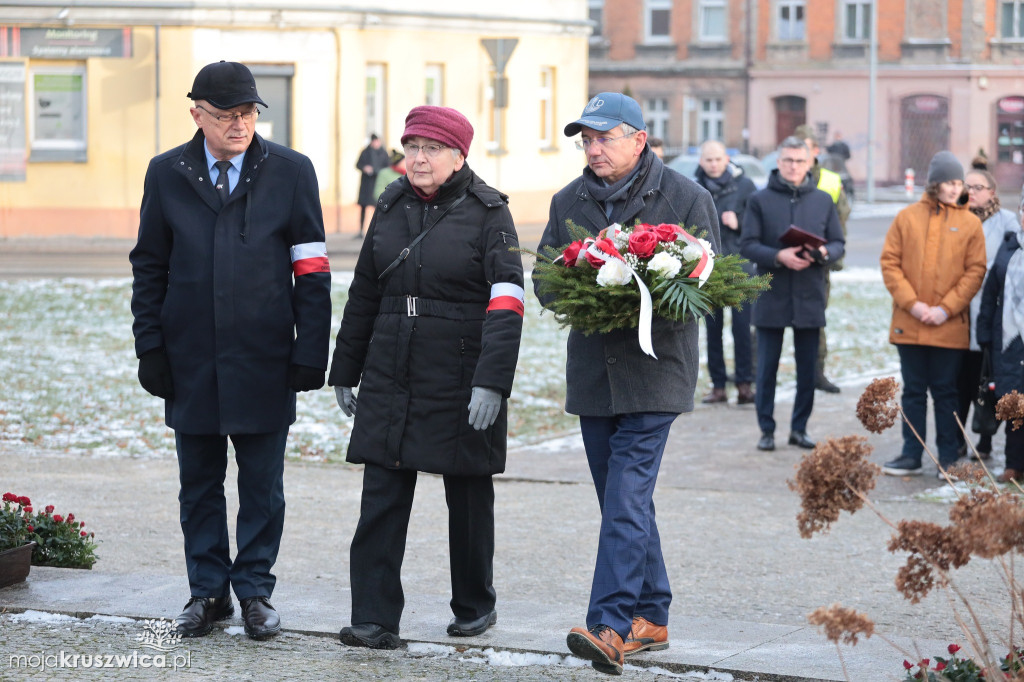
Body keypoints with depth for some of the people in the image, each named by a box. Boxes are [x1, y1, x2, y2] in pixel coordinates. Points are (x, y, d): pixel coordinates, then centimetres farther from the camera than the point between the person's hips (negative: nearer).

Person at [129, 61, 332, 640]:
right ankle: (208, 592, 19)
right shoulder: (167, 174, 5)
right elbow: (149, 268, 8)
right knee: (200, 484, 9)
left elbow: (312, 270, 0)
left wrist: (311, 352, -7)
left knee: (262, 485, 4)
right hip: (191, 359, 2)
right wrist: (151, 348, 0)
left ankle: (255, 591, 15)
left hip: (264, 360, -1)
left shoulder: (292, 172, 1)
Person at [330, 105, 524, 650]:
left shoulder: (487, 212, -7)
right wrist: (345, 371, 16)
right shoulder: (391, 207, 9)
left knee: (468, 498, 10)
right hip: (391, 379, 4)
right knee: (380, 498, -4)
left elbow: (506, 301, -15)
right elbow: (364, 294, 16)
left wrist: (491, 381, -24)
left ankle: (475, 605, 27)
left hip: (461, 380, -4)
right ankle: (375, 619, -4)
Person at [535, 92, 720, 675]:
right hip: (593, 372, 5)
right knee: (626, 502, 11)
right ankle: (650, 617, 22)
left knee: (627, 499, -14)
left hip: (653, 370, -5)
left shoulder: (687, 199, -2)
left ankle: (610, 626, -19)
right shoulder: (569, 202, 11)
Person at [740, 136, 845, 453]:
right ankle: (767, 429, 11)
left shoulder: (823, 201, 8)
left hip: (810, 297, 2)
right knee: (767, 367, 3)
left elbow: (839, 244, 8)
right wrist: (778, 257, -20)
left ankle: (800, 427, 18)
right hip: (771, 296, -2)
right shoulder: (760, 200, 0)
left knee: (808, 368, 7)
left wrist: (823, 253, -15)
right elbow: (747, 246, -4)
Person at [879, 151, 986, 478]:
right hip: (909, 324, 1)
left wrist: (946, 308, -11)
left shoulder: (970, 223, 1)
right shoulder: (907, 218, 3)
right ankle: (911, 456, 16)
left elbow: (975, 270, -1)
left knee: (945, 392, 5)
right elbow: (890, 263, 1)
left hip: (950, 326, -1)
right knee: (913, 390, 9)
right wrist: (912, 304, -10)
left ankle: (949, 459, 12)